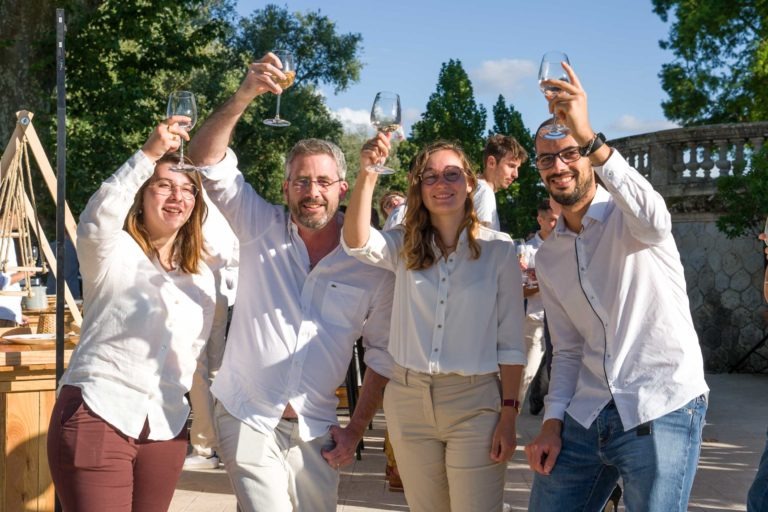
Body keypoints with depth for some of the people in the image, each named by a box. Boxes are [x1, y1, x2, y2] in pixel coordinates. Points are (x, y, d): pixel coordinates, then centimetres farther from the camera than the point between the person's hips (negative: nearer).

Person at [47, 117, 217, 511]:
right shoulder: (114, 252, -5)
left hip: (165, 427, 6)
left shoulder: (201, 275, 13)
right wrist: (149, 154, -34)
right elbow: (97, 218, -28)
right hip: (97, 416, -6)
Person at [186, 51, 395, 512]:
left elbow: (383, 353, 5)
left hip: (314, 429, 2)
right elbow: (206, 159, -10)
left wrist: (356, 430, 1)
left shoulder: (370, 264, -2)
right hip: (246, 417, -1)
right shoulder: (262, 229, -1)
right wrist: (244, 96, -24)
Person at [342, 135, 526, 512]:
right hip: (408, 399, 3)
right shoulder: (403, 246, 4)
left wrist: (508, 413, -8)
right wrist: (367, 174, -31)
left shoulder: (498, 248, -3)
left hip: (475, 402, -3)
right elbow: (356, 242, -18)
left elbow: (511, 341, -3)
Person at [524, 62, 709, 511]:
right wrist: (553, 421, 2)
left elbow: (654, 223, -31)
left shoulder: (625, 215, -5)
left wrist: (588, 136, -38)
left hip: (661, 413, -6)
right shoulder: (548, 257, 13)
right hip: (585, 418, 6)